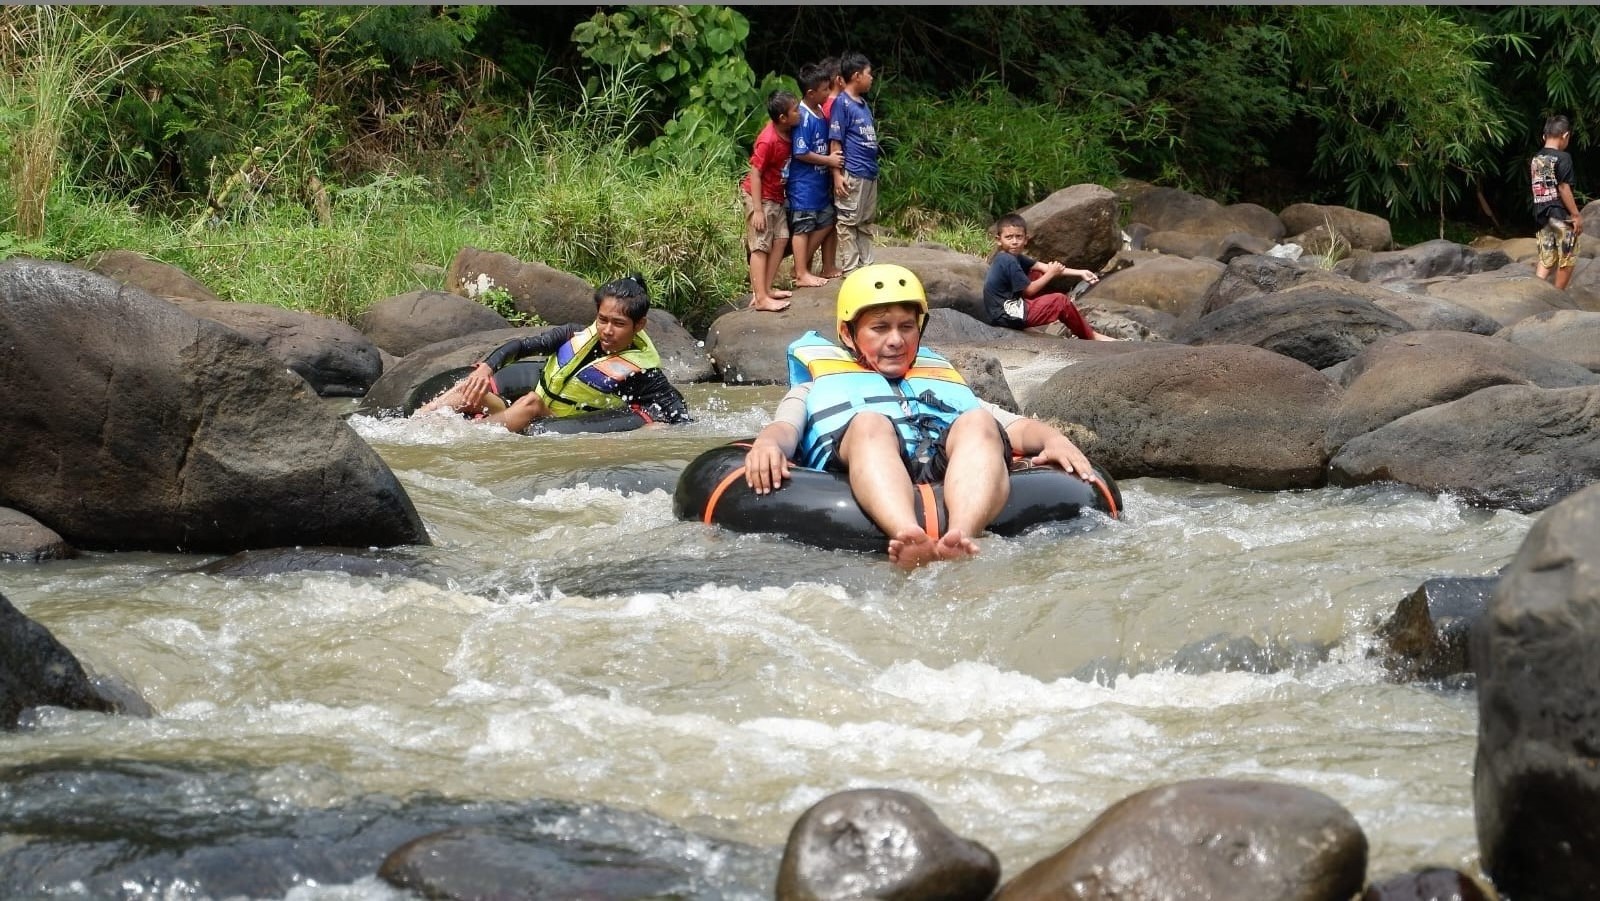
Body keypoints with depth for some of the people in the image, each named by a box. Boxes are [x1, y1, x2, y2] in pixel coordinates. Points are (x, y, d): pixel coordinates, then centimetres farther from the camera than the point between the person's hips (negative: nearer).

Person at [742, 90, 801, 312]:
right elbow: (755, 174, -23)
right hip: (760, 196, -8)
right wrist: (757, 210, -22)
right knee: (760, 247, -7)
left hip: (776, 196, 8)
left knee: (781, 239, 9)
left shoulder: (787, 132, -4)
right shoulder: (768, 141, -26)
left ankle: (766, 289, 16)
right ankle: (760, 299, -7)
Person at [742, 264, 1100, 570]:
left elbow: (1015, 428, 25)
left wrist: (1053, 438, 1)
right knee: (869, 423, -33)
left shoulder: (949, 386, 42)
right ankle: (911, 540, -64)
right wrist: (766, 444, -12)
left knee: (978, 423, -28)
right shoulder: (816, 389, 36)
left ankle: (961, 537, -59)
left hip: (948, 473, 2)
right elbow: (784, 428, 14)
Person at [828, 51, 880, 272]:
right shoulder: (842, 103, -10)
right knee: (848, 222, -2)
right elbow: (835, 142, -13)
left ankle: (866, 266, 21)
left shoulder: (863, 105, 14)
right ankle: (850, 268, 2)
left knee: (866, 223, 14)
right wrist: (837, 175, -17)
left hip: (870, 174, 9)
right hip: (852, 175, -9)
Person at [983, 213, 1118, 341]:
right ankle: (1091, 336, 10)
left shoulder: (1013, 256, 8)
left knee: (1037, 275, 16)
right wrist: (1051, 274, -3)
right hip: (1008, 316, -10)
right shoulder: (1009, 262, -21)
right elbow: (1029, 290, -14)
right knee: (1060, 301, -4)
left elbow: (1043, 267, 6)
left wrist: (1080, 273, 2)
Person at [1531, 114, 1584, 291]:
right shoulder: (1563, 158, -13)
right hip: (1561, 216, -7)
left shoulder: (1535, 159, 8)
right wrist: (1576, 215, -11)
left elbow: (1537, 188, 12)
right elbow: (1563, 188, -16)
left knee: (1545, 261, 10)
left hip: (1541, 215, 7)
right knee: (1567, 259, 7)